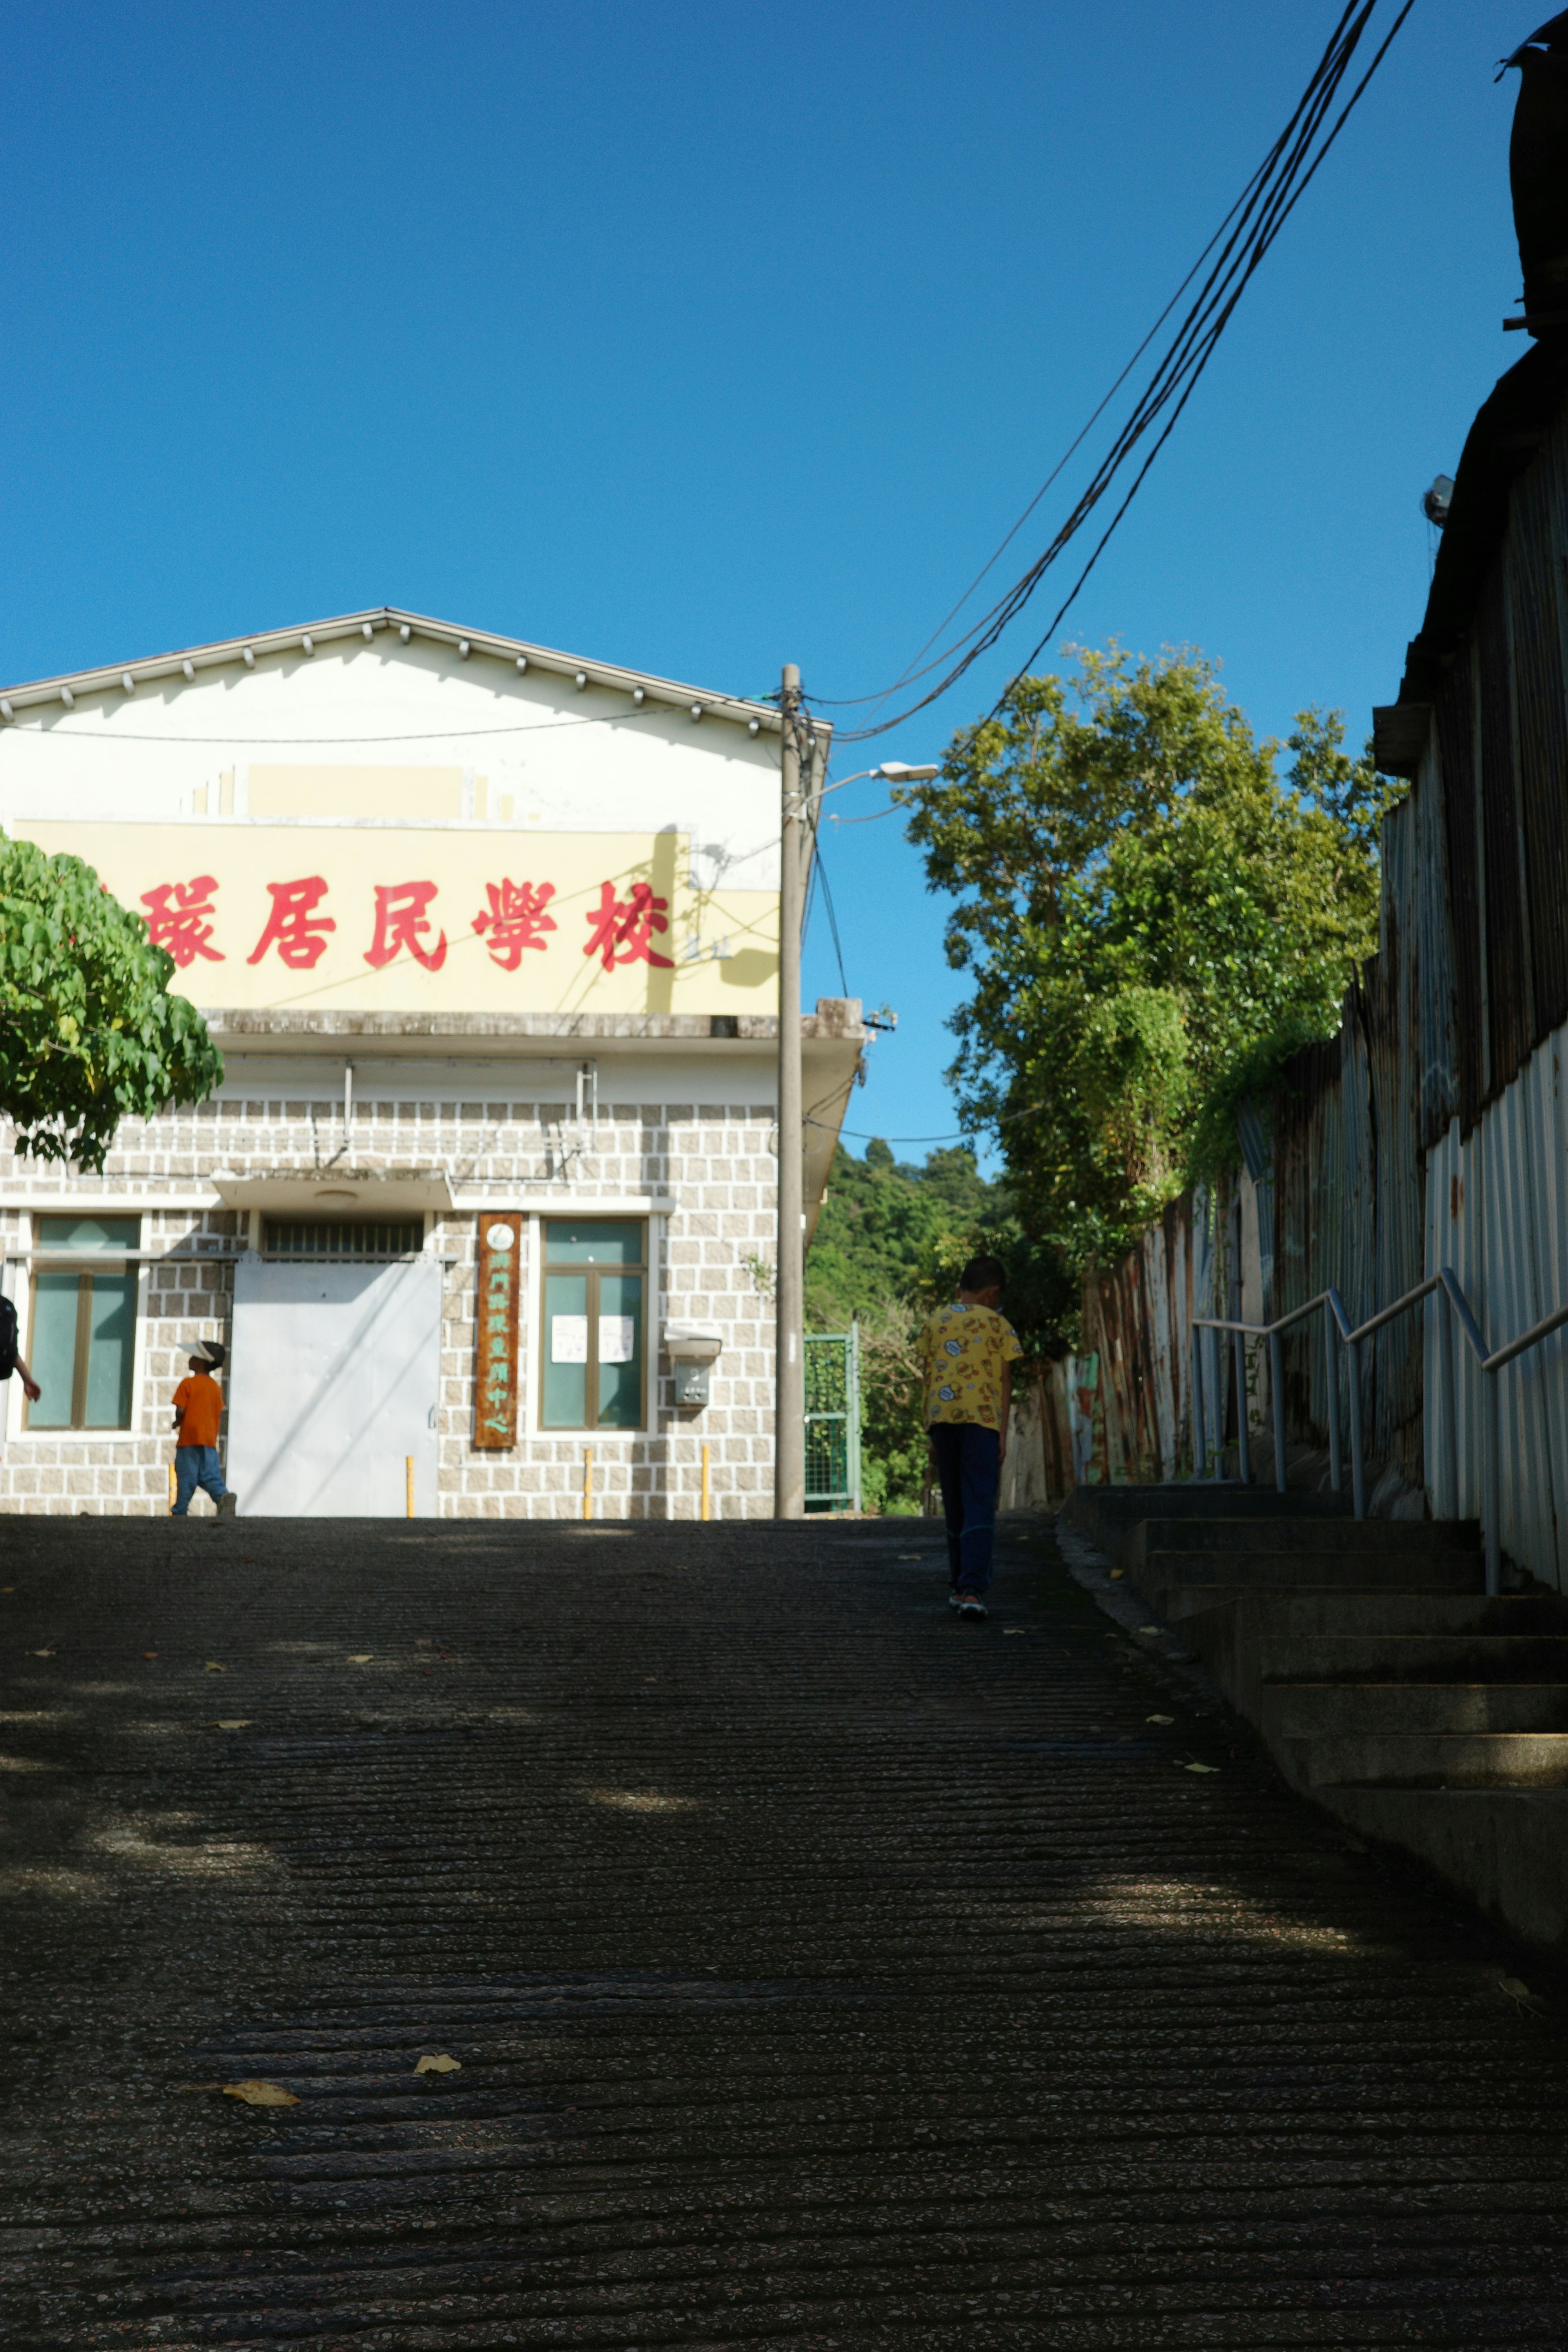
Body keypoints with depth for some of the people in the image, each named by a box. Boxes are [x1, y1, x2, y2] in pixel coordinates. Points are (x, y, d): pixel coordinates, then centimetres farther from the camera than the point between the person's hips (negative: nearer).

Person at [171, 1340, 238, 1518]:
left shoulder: (188, 1384, -7)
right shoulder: (216, 1387, 12)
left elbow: (180, 1410, -12)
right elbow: (220, 1413, 12)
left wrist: (177, 1423, 8)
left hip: (189, 1438, -5)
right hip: (210, 1439, 5)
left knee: (186, 1476, 0)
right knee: (210, 1475, 3)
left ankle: (180, 1511, 4)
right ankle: (224, 1496, -23)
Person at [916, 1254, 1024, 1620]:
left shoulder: (936, 1322, 15)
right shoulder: (996, 1323, 5)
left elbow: (927, 1379, 13)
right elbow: (1004, 1381, 0)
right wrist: (1003, 1432, 1)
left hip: (941, 1416, 4)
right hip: (981, 1417, -4)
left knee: (954, 1508, 15)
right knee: (980, 1508, -7)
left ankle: (958, 1587, 21)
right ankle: (972, 1590, -19)